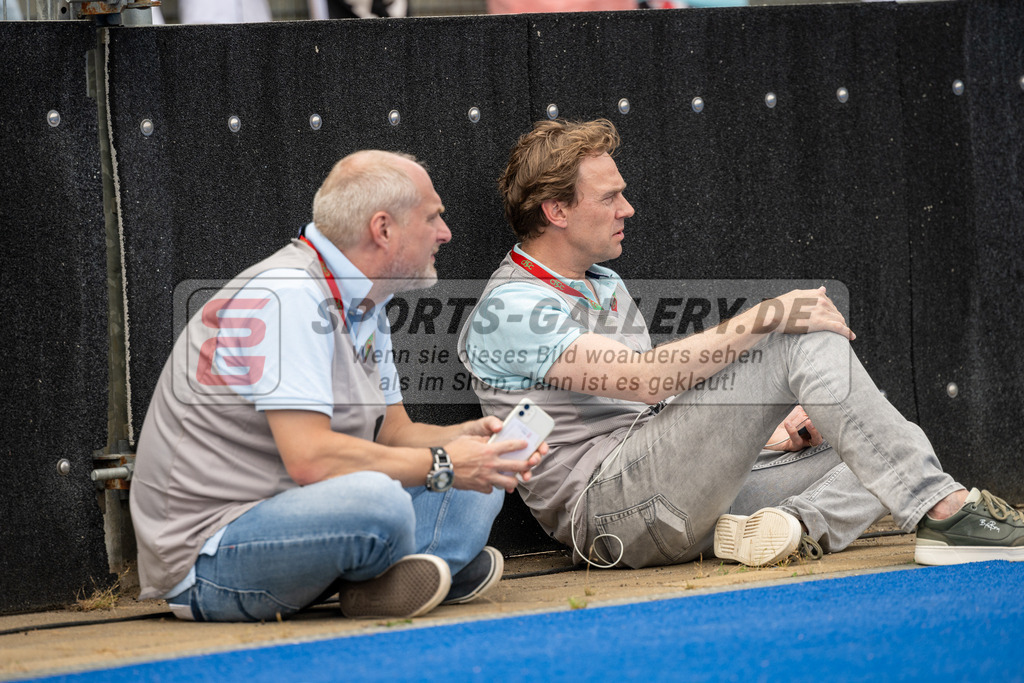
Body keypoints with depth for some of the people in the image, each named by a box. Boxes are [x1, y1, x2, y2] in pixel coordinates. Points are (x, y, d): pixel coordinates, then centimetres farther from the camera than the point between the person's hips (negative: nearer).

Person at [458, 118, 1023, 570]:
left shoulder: (605, 286, 25)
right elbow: (645, 379, -21)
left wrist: (766, 434, 10)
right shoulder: (510, 310, -7)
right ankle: (942, 511, -21)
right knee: (801, 344, -20)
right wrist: (769, 316, -21)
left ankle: (795, 524, -29)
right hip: (602, 508, -9)